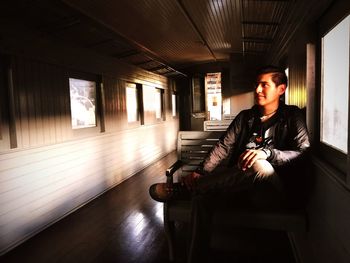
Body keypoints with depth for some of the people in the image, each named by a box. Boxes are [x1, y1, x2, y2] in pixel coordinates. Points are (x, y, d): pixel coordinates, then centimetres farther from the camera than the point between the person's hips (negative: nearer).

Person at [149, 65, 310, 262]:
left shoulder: (293, 116, 5)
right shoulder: (245, 117, 14)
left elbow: (303, 152, -9)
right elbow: (223, 147, 4)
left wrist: (267, 152, -27)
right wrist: (201, 172, -12)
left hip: (273, 192, -3)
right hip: (242, 187, 3)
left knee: (260, 167, -37)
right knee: (203, 196, -27)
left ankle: (184, 188, -24)